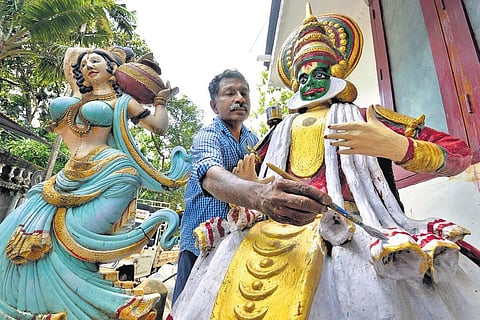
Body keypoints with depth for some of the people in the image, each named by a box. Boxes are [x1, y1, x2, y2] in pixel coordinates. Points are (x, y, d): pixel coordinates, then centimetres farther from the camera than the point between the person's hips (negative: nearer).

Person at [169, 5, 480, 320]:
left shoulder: (365, 118, 15)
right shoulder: (281, 131, 24)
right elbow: (248, 183, 26)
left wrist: (399, 147, -12)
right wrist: (249, 186, 1)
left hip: (345, 226, -2)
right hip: (279, 227, 3)